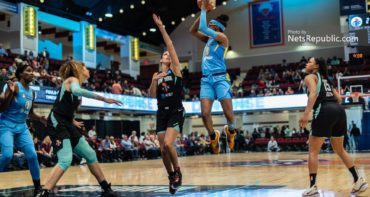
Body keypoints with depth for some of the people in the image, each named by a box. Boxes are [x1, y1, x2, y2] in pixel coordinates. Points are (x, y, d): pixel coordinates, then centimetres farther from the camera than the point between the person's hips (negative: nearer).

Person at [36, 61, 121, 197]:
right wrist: (103, 99, -39)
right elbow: (76, 91, -35)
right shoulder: (73, 79, -8)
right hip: (57, 124, -9)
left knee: (90, 154, 11)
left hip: (67, 125, 10)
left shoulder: (75, 83, 17)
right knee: (65, 160, -24)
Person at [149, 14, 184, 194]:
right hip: (162, 113, 5)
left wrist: (161, 28, -12)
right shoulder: (156, 74, 14)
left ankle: (178, 172, 1)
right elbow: (152, 95, 5)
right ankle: (171, 176, 23)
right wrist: (154, 81, -11)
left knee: (168, 144, -22)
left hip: (176, 112, -5)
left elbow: (171, 46, -8)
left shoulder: (175, 69, 2)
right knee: (163, 149, 3)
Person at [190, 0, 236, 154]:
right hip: (206, 80, 6)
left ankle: (230, 130, 23)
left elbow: (203, 28, -12)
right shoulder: (208, 39, 20)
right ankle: (213, 136, 13)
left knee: (229, 113, -9)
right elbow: (193, 30, 21)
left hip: (220, 78, -6)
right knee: (205, 114, -9)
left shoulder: (222, 37, -1)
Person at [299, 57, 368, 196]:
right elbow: (339, 99, 25)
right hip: (339, 111, 7)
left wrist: (306, 113, -21)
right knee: (339, 150, 21)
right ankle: (359, 181, 21)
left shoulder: (310, 77, 7)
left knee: (313, 151, 1)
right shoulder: (325, 79, 29)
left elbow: (313, 93, -13)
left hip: (324, 111, -7)